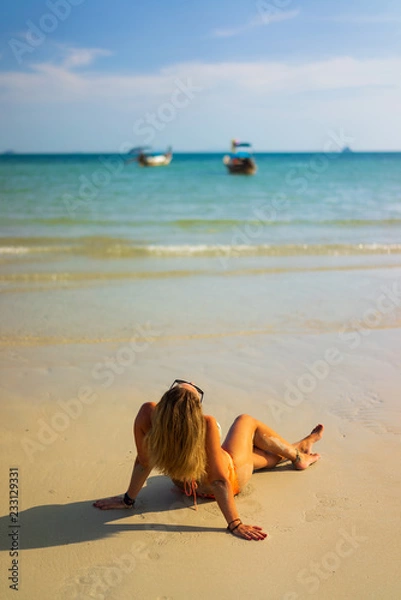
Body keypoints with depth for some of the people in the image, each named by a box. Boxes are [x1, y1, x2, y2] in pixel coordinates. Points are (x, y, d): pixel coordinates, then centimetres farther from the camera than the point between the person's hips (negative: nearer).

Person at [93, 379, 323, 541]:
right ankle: (298, 455, 48)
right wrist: (235, 524, -30)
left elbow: (144, 461, -23)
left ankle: (299, 448, 60)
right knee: (247, 420, 23)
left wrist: (129, 499, -8)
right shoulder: (206, 425, -45)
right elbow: (219, 480, -38)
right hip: (232, 476, -4)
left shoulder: (148, 413, -35)